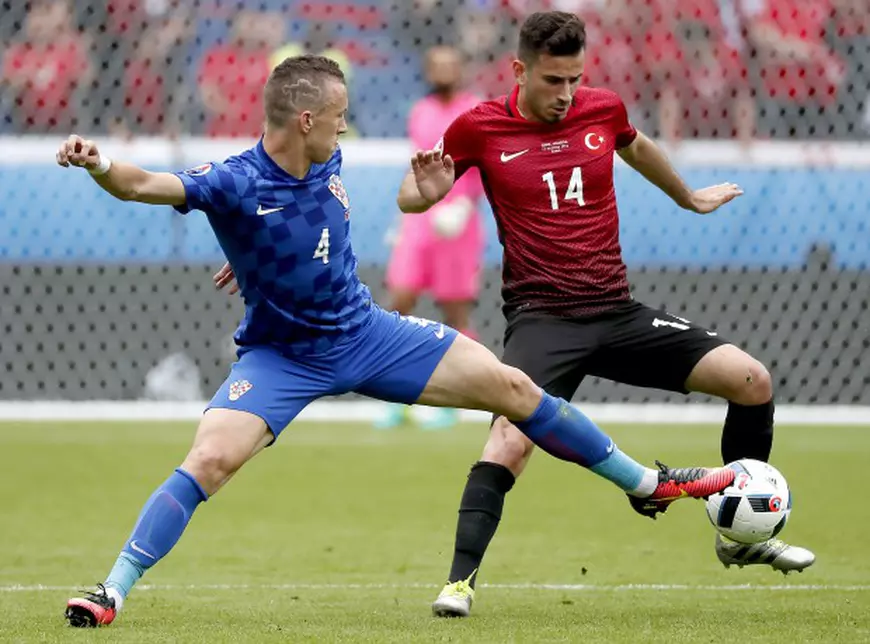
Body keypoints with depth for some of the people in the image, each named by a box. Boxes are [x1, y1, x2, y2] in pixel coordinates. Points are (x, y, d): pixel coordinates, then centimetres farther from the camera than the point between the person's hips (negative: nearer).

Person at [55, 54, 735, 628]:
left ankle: (646, 482, 22)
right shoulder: (235, 184, -26)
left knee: (513, 388, 5)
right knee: (209, 460, -26)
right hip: (281, 356, -5)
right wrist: (100, 165, -62)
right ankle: (113, 590, -14)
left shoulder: (327, 165, -7)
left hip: (365, 332, 5)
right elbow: (146, 184, -43)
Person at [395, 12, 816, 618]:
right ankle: (460, 580, -21)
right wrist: (425, 191, -21)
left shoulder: (603, 109, 3)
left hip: (617, 311, 5)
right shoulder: (480, 127, -6)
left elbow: (637, 148, 28)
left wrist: (688, 197, 44)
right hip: (541, 316, -4)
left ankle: (741, 535, 14)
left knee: (752, 381, -3)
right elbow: (409, 199, 4)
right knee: (512, 438, -30)